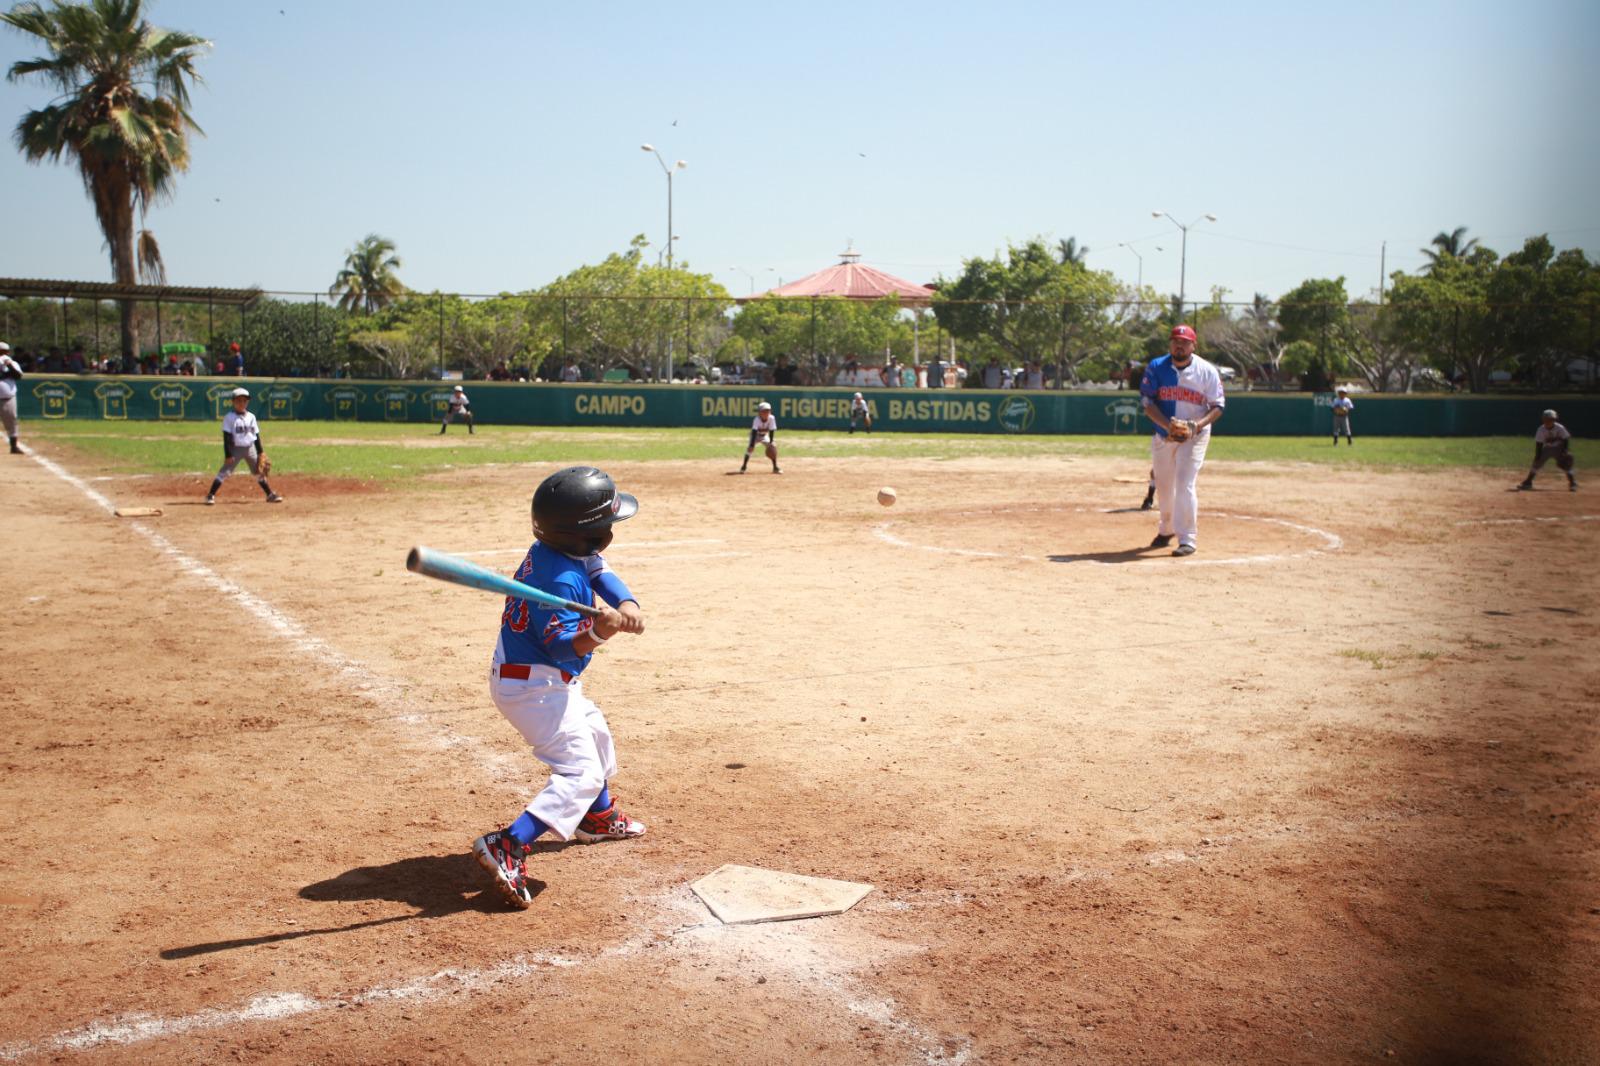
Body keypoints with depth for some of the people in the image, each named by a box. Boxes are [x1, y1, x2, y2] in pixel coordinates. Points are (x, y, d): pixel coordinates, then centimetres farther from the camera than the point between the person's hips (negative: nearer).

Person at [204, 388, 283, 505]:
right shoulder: (229, 417, -7)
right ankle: (211, 495, -5)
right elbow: (226, 437, -10)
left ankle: (270, 495, 16)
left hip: (250, 448, 4)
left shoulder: (251, 417, 6)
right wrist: (228, 455, -15)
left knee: (259, 472, 9)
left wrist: (260, 452, 7)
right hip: (235, 449, -4)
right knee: (224, 472, -9)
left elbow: (256, 435, 10)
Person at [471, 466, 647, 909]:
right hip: (534, 686, -11)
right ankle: (508, 847, -26)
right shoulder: (561, 581, -28)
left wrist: (625, 605, -20)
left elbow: (601, 572, -1)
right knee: (581, 771, -16)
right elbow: (560, 646, -28)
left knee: (595, 734, 30)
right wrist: (598, 631, -45)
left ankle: (597, 816, 52)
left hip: (548, 678, 11)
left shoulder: (551, 550, -1)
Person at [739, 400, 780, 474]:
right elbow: (754, 432, -40)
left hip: (765, 436, 3)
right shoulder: (757, 420, -33)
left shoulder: (771, 419, -25)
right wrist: (752, 445, -47)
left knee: (773, 447, -13)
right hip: (755, 435, -3)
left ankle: (775, 467, -1)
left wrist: (771, 442, -27)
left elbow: (772, 431, -21)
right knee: (750, 448, -25)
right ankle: (743, 466, -15)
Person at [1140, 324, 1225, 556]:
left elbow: (1217, 406, -4)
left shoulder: (1207, 371, -7)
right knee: (1163, 485, 14)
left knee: (1185, 483, -16)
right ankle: (1166, 530, 36)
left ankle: (1187, 539, -12)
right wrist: (1167, 424, -23)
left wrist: (1198, 424, -23)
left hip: (1195, 435, -3)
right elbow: (1147, 402, -7)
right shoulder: (1156, 368, -3)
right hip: (1162, 435, 3)